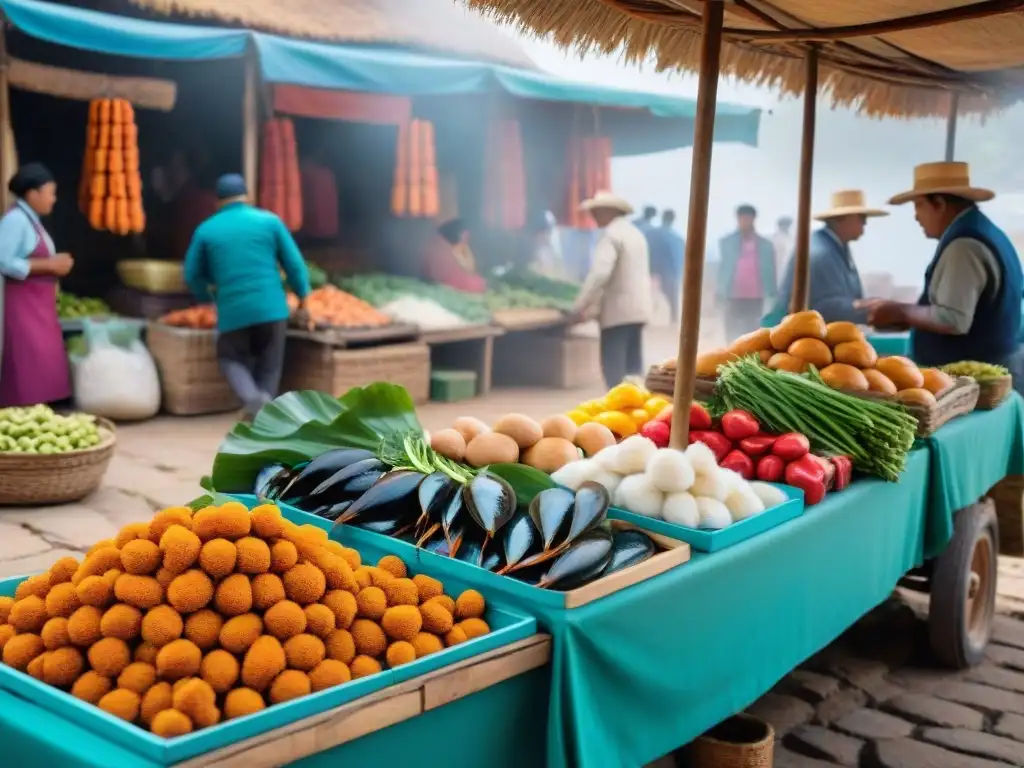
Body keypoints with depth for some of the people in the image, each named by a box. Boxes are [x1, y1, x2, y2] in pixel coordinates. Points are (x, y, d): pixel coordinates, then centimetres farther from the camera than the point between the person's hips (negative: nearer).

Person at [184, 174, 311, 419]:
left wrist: (209, 297, 31)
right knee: (269, 364, 14)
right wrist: (303, 296, 17)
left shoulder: (205, 230, 6)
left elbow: (192, 275, 13)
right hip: (271, 308, 0)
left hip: (232, 311, 0)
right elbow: (294, 263, 4)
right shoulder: (270, 220, 4)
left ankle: (251, 398, -11)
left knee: (232, 358, 15)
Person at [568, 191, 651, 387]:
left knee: (613, 367, -7)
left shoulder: (611, 234, -11)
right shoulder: (635, 233, 18)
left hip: (619, 310, -9)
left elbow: (599, 273, -23)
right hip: (638, 308, 9)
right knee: (633, 366, 10)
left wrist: (579, 307, -20)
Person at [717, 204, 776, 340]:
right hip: (733, 298, -1)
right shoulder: (726, 242, 1)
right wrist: (721, 294, -2)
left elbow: (770, 272, 5)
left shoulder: (766, 245, 3)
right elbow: (722, 270, 2)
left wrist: (771, 297, 1)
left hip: (756, 299, 1)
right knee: (732, 335, 3)